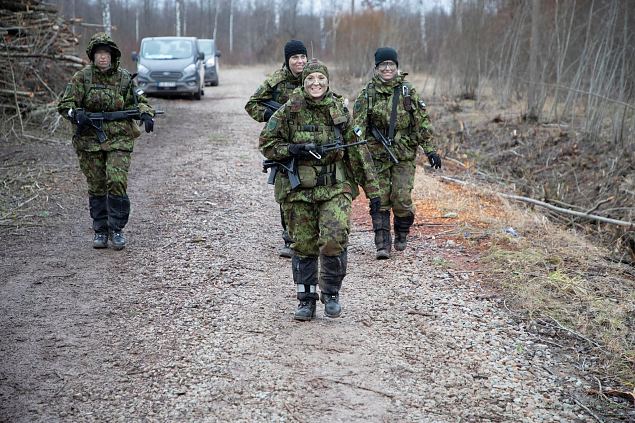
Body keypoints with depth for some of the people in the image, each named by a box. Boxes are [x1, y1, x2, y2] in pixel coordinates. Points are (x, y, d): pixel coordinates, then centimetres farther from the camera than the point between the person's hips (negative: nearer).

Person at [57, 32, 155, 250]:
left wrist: (146, 114, -12)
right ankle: (100, 231, 19)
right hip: (89, 139, 1)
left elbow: (139, 100, 9)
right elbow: (65, 104, -2)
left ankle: (117, 230, 1)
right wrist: (76, 113, -24)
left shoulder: (124, 78, 3)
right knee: (96, 187, 7)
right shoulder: (82, 77, 0)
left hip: (118, 138, 0)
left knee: (117, 182, -13)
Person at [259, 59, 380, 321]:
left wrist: (371, 189, 6)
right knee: (303, 246, 5)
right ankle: (306, 300, 19)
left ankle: (331, 292, 7)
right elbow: (267, 144, 1)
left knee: (335, 239, -15)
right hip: (298, 189, 0)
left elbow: (358, 151, 7)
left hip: (335, 187, 0)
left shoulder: (340, 111, 3)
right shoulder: (289, 111, -2)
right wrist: (296, 150, -16)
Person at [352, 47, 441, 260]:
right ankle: (382, 244, 2)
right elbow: (358, 126, 0)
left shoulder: (408, 92, 4)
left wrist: (430, 149, 1)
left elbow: (422, 123, 5)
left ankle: (401, 236, 19)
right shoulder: (367, 94, 2)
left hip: (404, 156, 0)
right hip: (377, 155, 0)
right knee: (380, 200, -2)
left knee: (402, 199, -5)